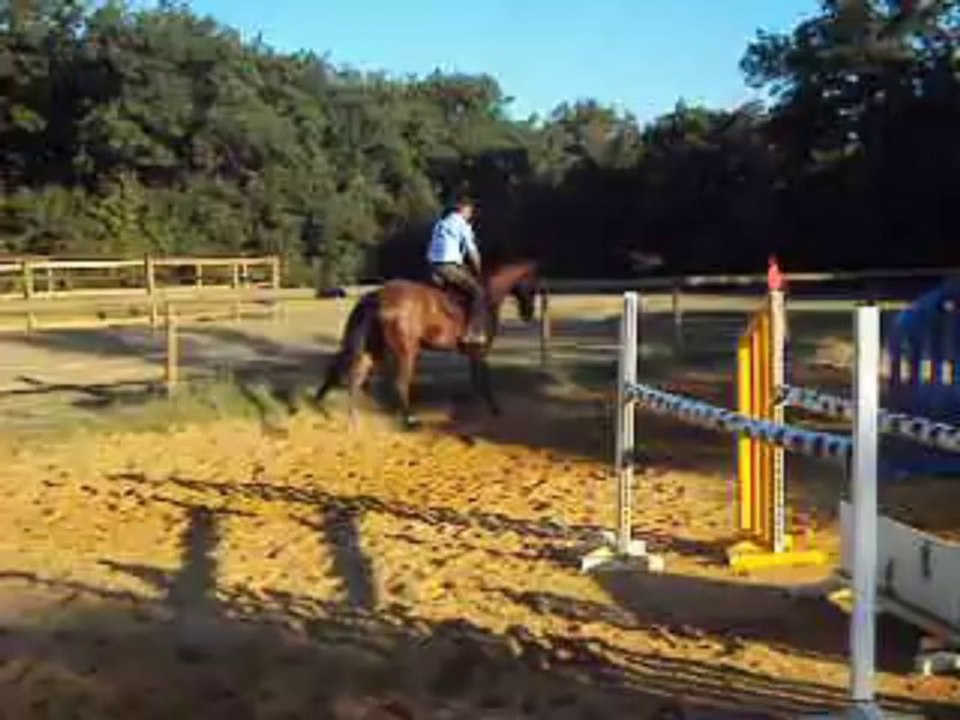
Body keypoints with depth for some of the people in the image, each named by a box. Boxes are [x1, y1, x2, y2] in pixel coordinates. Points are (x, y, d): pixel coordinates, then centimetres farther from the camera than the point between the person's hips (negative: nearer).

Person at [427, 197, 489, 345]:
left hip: (434, 267, 9)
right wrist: (478, 272, 12)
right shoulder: (463, 225, -3)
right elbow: (472, 253, -3)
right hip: (450, 267, -9)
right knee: (479, 292, -8)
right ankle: (472, 333, -18)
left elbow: (430, 251, 22)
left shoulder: (440, 224, 21)